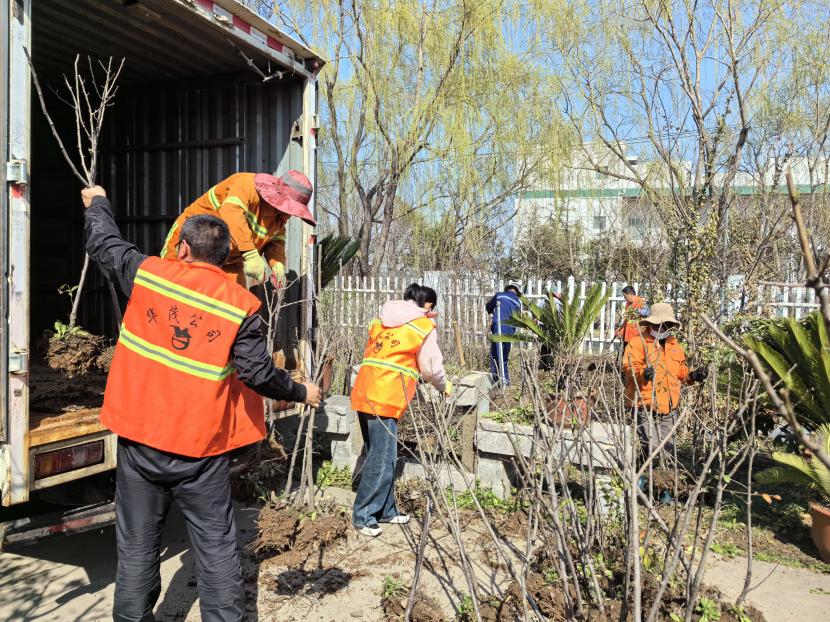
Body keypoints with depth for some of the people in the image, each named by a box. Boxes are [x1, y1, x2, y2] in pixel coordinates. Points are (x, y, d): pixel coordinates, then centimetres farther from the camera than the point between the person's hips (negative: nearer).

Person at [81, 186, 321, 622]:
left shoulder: (146, 274, -3)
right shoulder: (241, 304, -9)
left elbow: (104, 244, 15)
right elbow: (259, 373, -11)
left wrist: (97, 203, 34)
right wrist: (302, 393, 6)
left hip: (140, 439, 2)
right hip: (200, 447, -2)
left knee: (137, 545, 15)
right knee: (216, 546, 9)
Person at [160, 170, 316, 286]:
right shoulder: (249, 185, -28)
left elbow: (275, 240, 4)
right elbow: (231, 213, -44)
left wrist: (277, 264, -19)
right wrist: (251, 255, -52)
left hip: (229, 262, 7)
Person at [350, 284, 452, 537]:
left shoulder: (381, 321, 18)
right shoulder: (424, 327, 0)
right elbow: (432, 367, 4)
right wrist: (445, 386, 24)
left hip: (365, 393, 8)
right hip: (386, 399, -8)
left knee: (379, 456, 16)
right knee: (382, 460, 0)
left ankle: (385, 510, 26)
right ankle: (363, 516, 7)